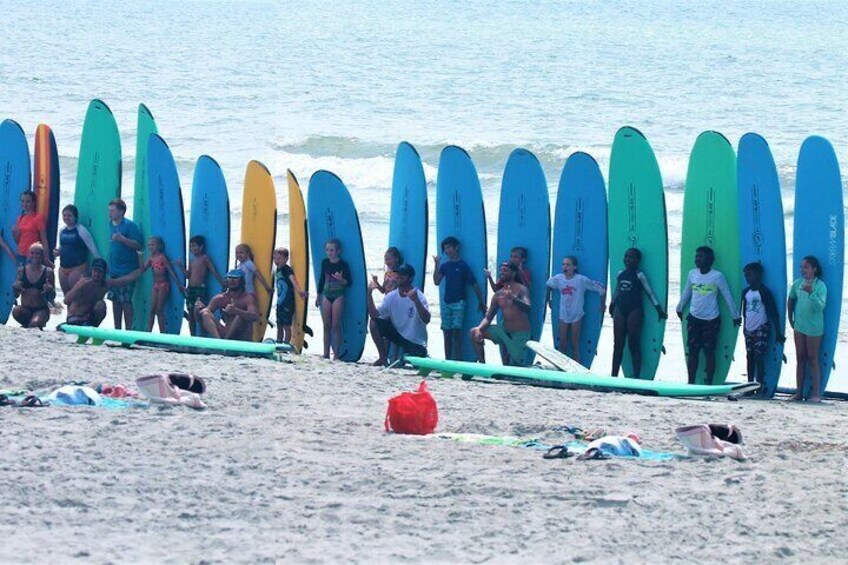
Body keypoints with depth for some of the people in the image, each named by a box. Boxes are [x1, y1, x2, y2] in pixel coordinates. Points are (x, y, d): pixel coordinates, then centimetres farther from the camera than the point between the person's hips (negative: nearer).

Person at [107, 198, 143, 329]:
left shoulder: (129, 225, -10)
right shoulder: (112, 224, 11)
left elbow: (138, 245, -15)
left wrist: (122, 238, -26)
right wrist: (109, 265, 17)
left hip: (127, 270, -8)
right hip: (114, 270, 8)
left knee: (125, 301, -9)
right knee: (115, 299, 10)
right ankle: (117, 330, 17)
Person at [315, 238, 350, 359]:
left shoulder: (343, 264, -8)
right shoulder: (325, 262, 5)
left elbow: (348, 282, -6)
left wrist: (341, 279, -27)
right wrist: (318, 296, 17)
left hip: (338, 296, -5)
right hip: (327, 295, 5)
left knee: (336, 325, -6)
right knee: (327, 325, 6)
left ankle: (337, 355, -4)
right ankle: (326, 354, 10)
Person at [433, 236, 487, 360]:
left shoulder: (463, 265, -4)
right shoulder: (445, 265, 10)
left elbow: (474, 285, -3)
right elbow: (436, 282, 5)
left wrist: (481, 302, -3)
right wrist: (436, 265, -3)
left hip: (459, 302, -5)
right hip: (446, 302, 5)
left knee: (456, 331, -12)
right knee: (446, 332, 5)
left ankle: (458, 360, -13)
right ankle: (447, 361, 9)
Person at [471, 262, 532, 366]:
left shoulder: (521, 289, -8)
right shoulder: (498, 295, 9)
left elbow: (527, 308, -26)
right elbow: (488, 317, 6)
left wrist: (513, 298, -45)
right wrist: (479, 329, -16)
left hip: (520, 334, -6)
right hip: (505, 330, 6)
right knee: (474, 333, -5)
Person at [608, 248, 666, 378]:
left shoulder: (639, 275, -4)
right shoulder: (620, 274, 11)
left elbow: (649, 293, -4)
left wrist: (659, 308, -7)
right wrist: (612, 304, 28)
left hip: (634, 310, -5)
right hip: (620, 310, 5)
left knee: (634, 344, -4)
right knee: (618, 344, 6)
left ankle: (636, 376, -3)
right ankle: (614, 375, 9)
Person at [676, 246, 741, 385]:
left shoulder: (717, 276, -10)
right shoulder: (692, 274, 2)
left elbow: (728, 297, -3)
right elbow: (686, 293, 18)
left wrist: (735, 316, 2)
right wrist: (680, 308, 27)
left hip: (711, 320, -4)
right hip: (694, 318, 4)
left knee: (709, 351, 0)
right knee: (692, 351, 3)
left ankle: (709, 383, 7)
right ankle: (691, 383, 9)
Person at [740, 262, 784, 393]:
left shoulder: (764, 292, -11)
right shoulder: (746, 292, 9)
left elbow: (773, 313, -12)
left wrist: (778, 332, -15)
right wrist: (744, 326, 21)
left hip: (761, 328, -7)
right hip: (749, 329, 7)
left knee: (759, 356, -12)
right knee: (750, 356, 9)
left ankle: (761, 384, -9)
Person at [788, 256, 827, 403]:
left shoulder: (820, 286, -11)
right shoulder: (797, 283, 3)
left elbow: (821, 306, -21)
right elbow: (791, 300, 17)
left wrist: (811, 293, -33)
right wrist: (791, 319, 14)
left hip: (814, 327, -5)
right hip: (799, 325, 5)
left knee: (813, 358, -3)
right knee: (800, 358, 8)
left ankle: (816, 393, 0)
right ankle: (799, 392, 12)